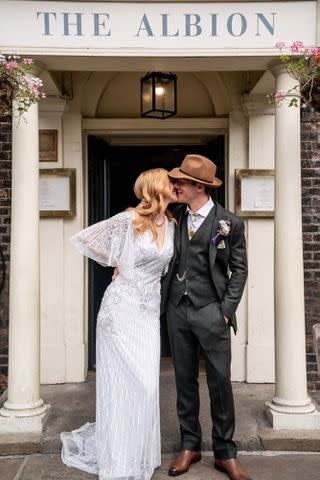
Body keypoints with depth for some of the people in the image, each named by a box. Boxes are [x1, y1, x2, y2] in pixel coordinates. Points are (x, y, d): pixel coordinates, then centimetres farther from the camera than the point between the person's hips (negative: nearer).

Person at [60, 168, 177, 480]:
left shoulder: (171, 225, 8)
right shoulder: (128, 220, -11)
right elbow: (84, 239, -4)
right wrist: (117, 262, 2)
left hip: (150, 312, 6)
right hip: (122, 310, -6)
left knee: (144, 386, 7)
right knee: (130, 385, -5)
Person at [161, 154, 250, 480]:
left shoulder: (229, 223, -4)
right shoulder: (174, 216, 5)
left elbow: (239, 269, 1)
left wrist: (227, 310, -6)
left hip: (211, 311, -3)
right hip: (177, 309, 4)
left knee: (220, 382, 4)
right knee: (184, 380, 13)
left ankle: (225, 453, 22)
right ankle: (189, 445, 29)